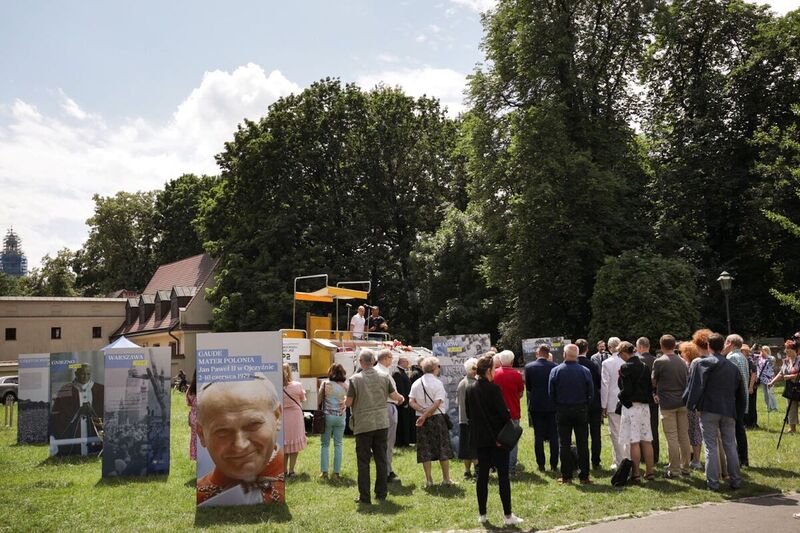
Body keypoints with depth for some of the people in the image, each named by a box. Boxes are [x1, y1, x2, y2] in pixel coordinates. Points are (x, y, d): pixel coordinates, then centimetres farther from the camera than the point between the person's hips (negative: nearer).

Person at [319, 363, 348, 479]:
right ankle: (336, 472, 6)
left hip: (327, 415, -1)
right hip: (340, 416, 1)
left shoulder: (325, 384, -6)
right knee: (338, 445, 7)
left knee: (324, 444, 8)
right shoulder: (345, 385, -2)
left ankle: (324, 471, 6)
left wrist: (320, 409, 16)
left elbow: (320, 399, 0)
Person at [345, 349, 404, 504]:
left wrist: (344, 402, 14)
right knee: (381, 459, 13)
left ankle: (364, 497, 6)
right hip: (382, 423, 3)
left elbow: (348, 402, -8)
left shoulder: (355, 379, -10)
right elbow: (394, 396, 5)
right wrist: (401, 398, 27)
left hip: (363, 425, -3)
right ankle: (381, 493, 19)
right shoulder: (384, 377, 0)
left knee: (363, 462, 4)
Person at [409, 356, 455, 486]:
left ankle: (429, 479, 9)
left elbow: (411, 401, 0)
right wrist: (425, 415, -14)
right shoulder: (437, 383, -9)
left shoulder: (416, 383, 5)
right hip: (437, 418, -4)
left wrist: (422, 411, -9)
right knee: (443, 448, 6)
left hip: (421, 419, 4)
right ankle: (446, 478, 10)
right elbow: (437, 404, -17)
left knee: (425, 450, 8)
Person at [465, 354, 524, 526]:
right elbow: (503, 413, -15)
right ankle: (508, 515, 7)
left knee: (482, 475, 12)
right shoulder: (493, 389, -17)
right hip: (498, 437, -6)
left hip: (480, 438, 6)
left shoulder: (470, 390, 3)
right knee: (503, 475, 3)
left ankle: (482, 514, 17)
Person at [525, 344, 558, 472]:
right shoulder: (554, 366, -8)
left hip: (535, 405, 0)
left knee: (538, 436, 7)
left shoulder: (529, 367, -8)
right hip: (552, 405, 0)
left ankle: (541, 465, 9)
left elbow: (528, 387, 0)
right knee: (553, 435, 9)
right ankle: (554, 464, 12)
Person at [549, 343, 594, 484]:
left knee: (564, 444, 6)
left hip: (562, 411, 0)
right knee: (582, 444, 6)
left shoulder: (555, 371, -7)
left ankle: (566, 476, 8)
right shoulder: (585, 371, -7)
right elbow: (591, 393, -2)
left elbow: (551, 393, -2)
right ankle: (584, 476, 8)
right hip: (581, 410, 0)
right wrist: (584, 405, 12)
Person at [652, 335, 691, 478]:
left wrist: (656, 395, 19)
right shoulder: (682, 362, 7)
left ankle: (674, 469, 1)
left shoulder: (659, 362, -9)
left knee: (672, 437, -2)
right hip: (682, 402, 5)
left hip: (667, 403, -5)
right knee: (684, 436, 11)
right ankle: (685, 467, 17)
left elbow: (653, 382, 0)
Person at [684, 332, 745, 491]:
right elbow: (741, 393, 16)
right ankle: (735, 480, 17)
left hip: (709, 410, -4)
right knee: (730, 446, 12)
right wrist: (738, 412, 23)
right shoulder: (733, 367, 9)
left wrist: (690, 404, 0)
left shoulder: (700, 364, -7)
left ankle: (713, 482, 1)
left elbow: (694, 387, -11)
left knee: (711, 447, 1)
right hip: (729, 411, 4)